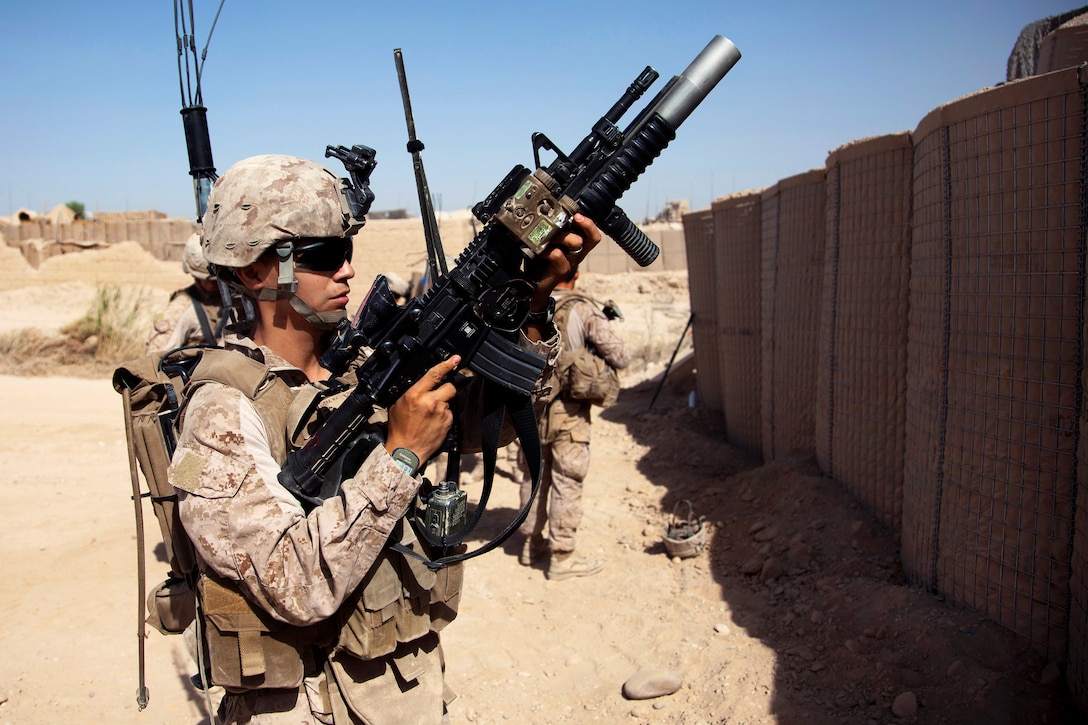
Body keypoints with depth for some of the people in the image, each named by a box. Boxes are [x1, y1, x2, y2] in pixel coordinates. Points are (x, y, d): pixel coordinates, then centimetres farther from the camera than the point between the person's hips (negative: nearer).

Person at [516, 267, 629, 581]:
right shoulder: (583, 310, -12)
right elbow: (619, 357, -14)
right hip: (567, 410, -5)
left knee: (533, 476, 16)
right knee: (566, 482, 3)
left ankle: (532, 544, 29)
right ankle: (562, 557, 9)